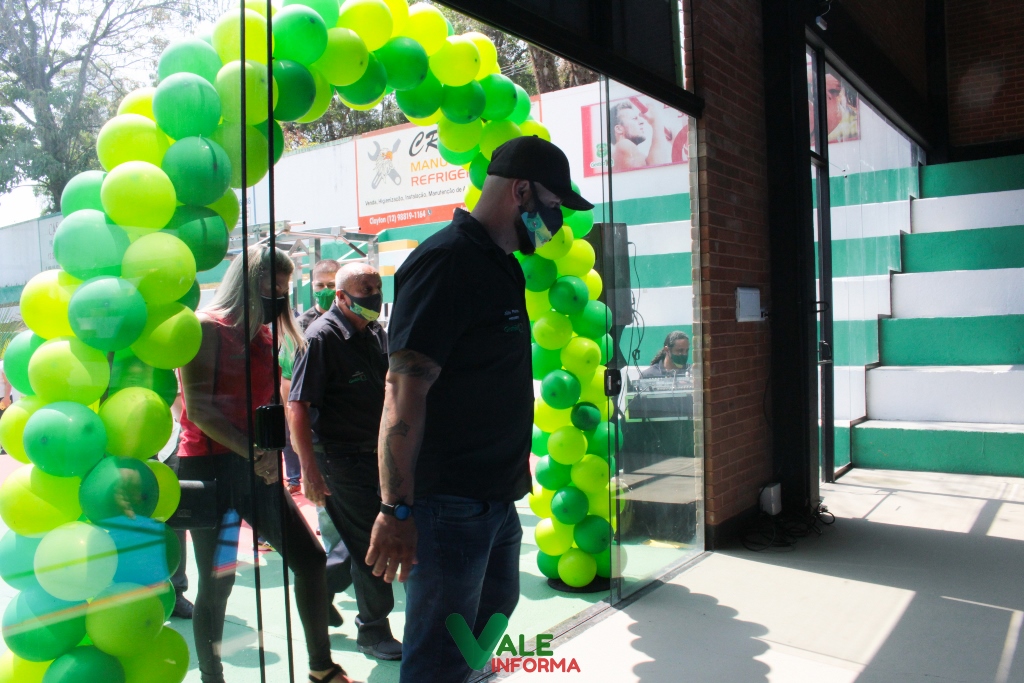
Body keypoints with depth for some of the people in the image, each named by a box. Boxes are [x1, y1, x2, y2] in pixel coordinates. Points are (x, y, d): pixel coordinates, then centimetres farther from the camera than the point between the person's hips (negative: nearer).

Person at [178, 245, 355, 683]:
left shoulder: (263, 334, 14)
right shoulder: (206, 327, -8)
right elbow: (199, 408, -16)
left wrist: (269, 451, -2)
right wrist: (254, 452, -21)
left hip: (254, 470, 7)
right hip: (210, 468, -7)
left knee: (309, 558, 6)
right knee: (217, 581, 1)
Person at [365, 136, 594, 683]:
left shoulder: (501, 265, 13)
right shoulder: (445, 263, -18)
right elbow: (404, 391, -23)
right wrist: (396, 510, -23)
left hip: (496, 497, 10)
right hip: (449, 503, -10)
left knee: (495, 608, 25)